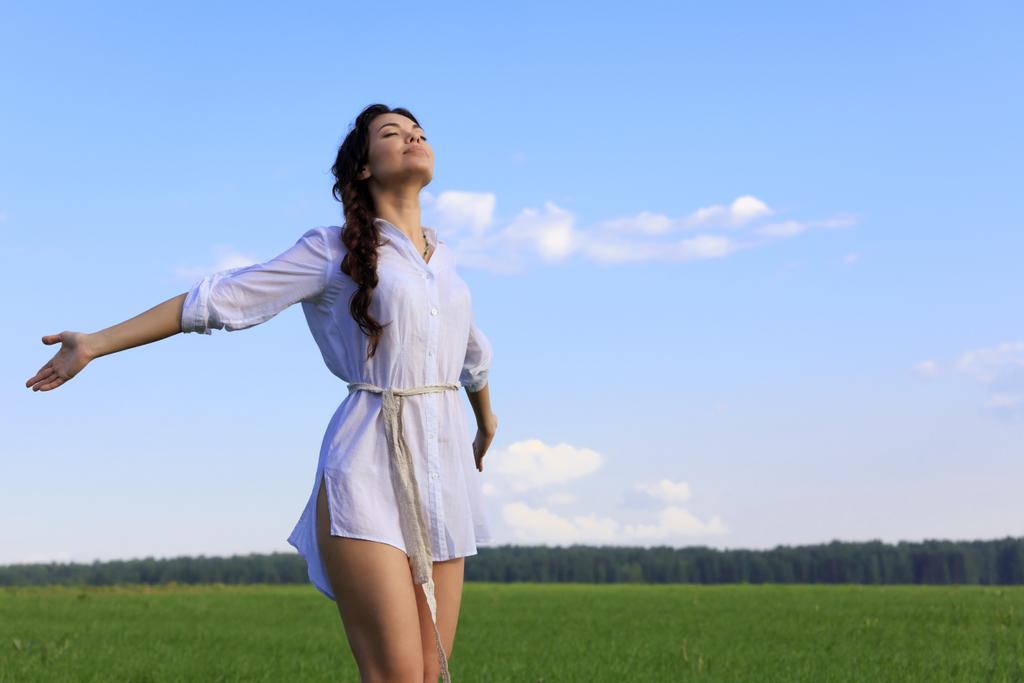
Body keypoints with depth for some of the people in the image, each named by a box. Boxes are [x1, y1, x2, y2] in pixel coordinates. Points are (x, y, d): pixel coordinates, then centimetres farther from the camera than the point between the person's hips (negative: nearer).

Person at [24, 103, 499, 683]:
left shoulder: (442, 255, 18)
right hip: (368, 468, -5)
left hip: (441, 473, 6)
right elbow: (219, 300, 1)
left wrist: (488, 422, 53)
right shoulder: (335, 250, 2)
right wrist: (96, 344, -1)